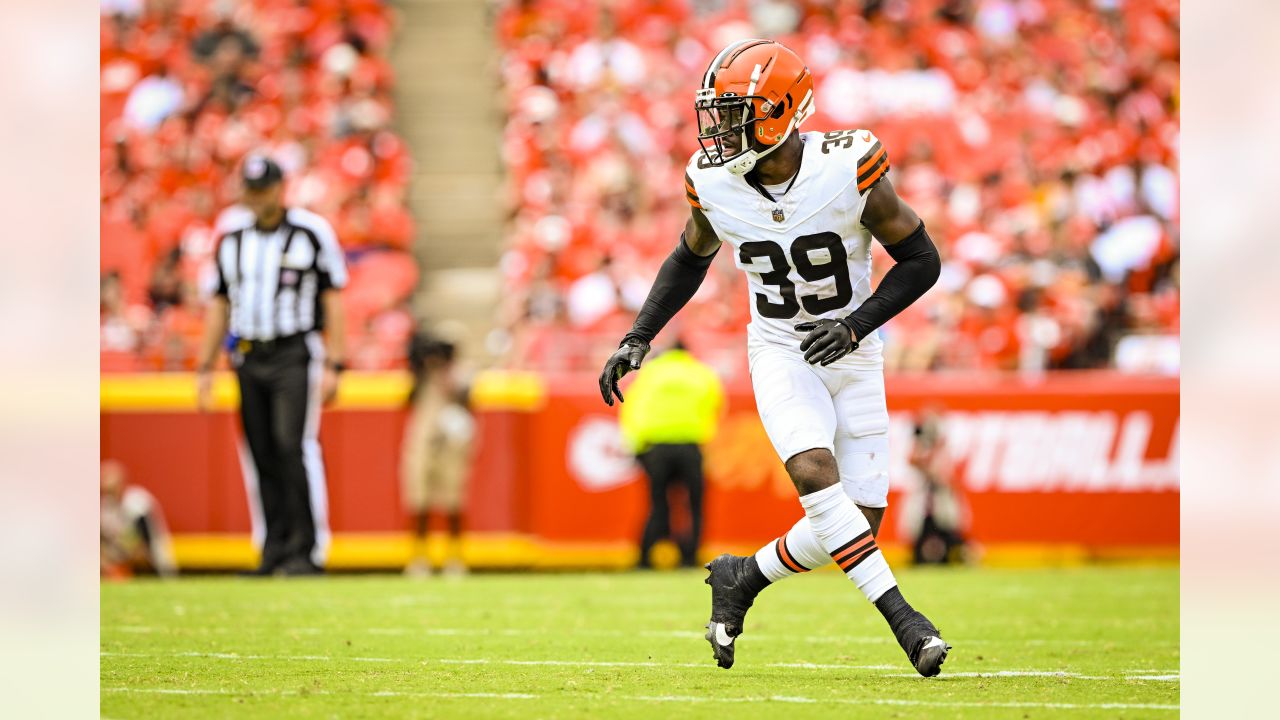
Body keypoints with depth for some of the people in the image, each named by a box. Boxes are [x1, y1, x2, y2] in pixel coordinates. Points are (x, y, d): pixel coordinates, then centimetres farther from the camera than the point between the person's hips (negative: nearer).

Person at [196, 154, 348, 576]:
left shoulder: (313, 233, -2)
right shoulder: (231, 238, 12)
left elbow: (333, 300, -3)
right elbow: (219, 305, 16)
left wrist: (332, 366, -10)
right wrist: (205, 368, 11)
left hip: (295, 355, -5)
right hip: (247, 358, 5)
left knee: (295, 447, -14)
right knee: (260, 455, 3)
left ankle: (307, 551, -11)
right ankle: (273, 550, 7)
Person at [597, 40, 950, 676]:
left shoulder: (848, 170, -21)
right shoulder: (714, 183, -11)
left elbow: (921, 259, -11)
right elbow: (691, 259, 11)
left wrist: (856, 325, -21)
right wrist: (638, 338, 2)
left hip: (850, 353, 0)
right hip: (780, 353, 0)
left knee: (860, 522, -4)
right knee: (816, 474, -27)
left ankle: (743, 577, 19)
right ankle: (898, 613, -21)